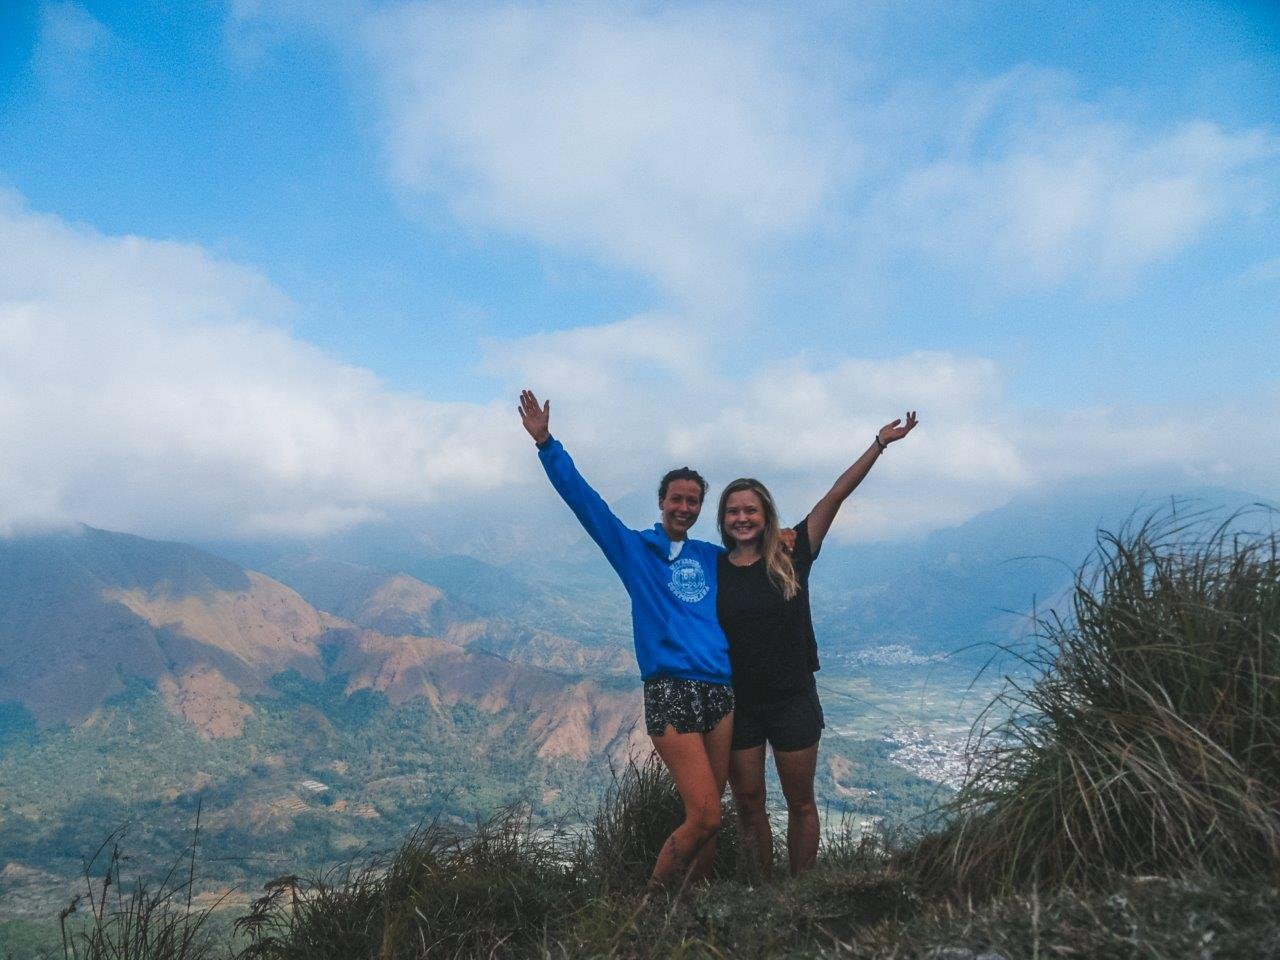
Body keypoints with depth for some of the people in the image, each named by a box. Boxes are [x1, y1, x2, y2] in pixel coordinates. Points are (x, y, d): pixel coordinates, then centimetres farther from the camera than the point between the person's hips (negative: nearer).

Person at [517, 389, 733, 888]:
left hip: (721, 693, 5)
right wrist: (546, 443, -9)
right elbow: (583, 499, -1)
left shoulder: (714, 558, 17)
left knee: (706, 817, 7)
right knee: (704, 817, -8)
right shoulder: (633, 548, 7)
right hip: (669, 692, -5)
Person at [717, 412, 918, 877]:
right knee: (747, 805, 10)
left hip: (793, 699, 0)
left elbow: (835, 497, -8)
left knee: (800, 803, 12)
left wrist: (879, 445, -10)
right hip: (737, 703, 1)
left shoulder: (790, 556, -5)